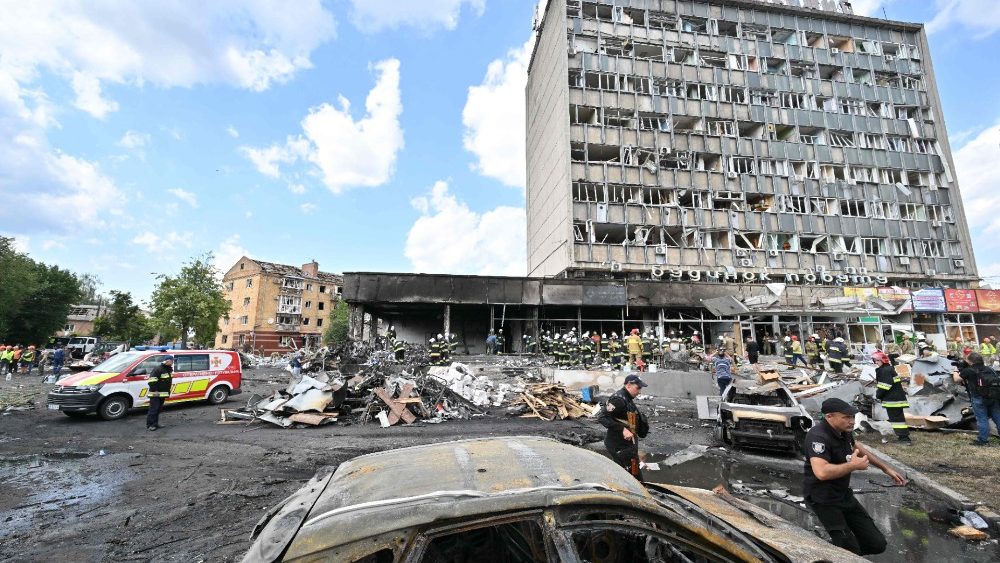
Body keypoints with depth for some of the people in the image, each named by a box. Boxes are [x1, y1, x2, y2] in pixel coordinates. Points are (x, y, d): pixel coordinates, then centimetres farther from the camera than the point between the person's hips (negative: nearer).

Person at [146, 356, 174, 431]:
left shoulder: (169, 369, 13)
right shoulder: (158, 369, -17)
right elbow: (151, 381, -22)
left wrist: (168, 391, 21)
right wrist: (155, 390, -22)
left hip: (163, 394, 9)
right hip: (155, 394, -9)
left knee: (158, 409, 13)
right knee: (153, 409, -7)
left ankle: (155, 424, 20)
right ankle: (149, 425, -2)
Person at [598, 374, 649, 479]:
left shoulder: (627, 398, 9)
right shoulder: (618, 399, -22)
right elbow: (603, 418, -27)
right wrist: (622, 429, -31)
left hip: (627, 443, 10)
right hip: (619, 445, -10)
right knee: (635, 477, -2)